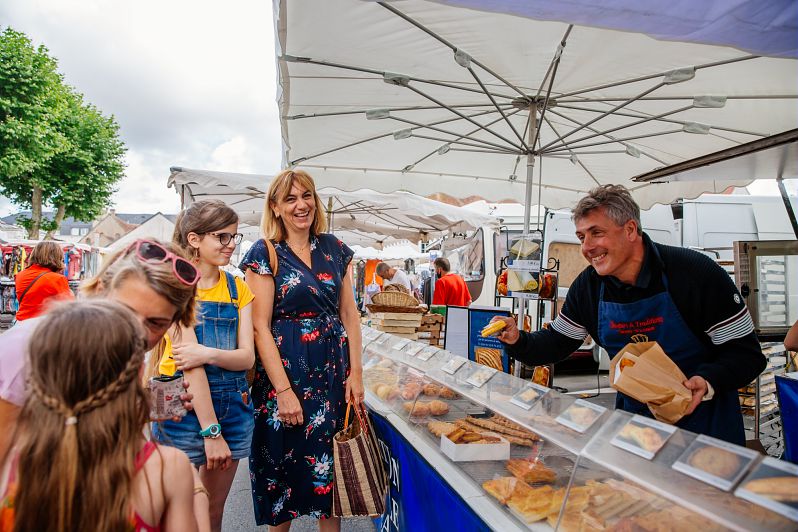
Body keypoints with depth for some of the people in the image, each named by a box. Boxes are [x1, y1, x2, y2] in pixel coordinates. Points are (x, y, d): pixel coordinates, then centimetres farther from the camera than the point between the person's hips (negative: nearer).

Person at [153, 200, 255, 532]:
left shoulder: (238, 289, 6)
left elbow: (247, 357, -3)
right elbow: (190, 359, -16)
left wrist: (208, 354, -24)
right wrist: (211, 431, -18)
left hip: (233, 405, 4)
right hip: (184, 404, -4)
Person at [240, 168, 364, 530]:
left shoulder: (334, 249, 7)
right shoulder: (264, 253, -6)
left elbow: (349, 313, 7)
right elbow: (261, 326, -11)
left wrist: (356, 372, 0)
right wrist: (283, 390, -15)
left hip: (334, 368, 4)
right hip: (285, 368, -3)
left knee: (331, 461, 12)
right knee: (284, 463, 11)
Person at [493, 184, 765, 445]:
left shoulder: (695, 273, -21)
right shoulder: (587, 286, -8)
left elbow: (747, 352, -15)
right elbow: (557, 342, 0)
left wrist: (708, 382, -34)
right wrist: (518, 340, -20)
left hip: (701, 418, -3)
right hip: (633, 414, 4)